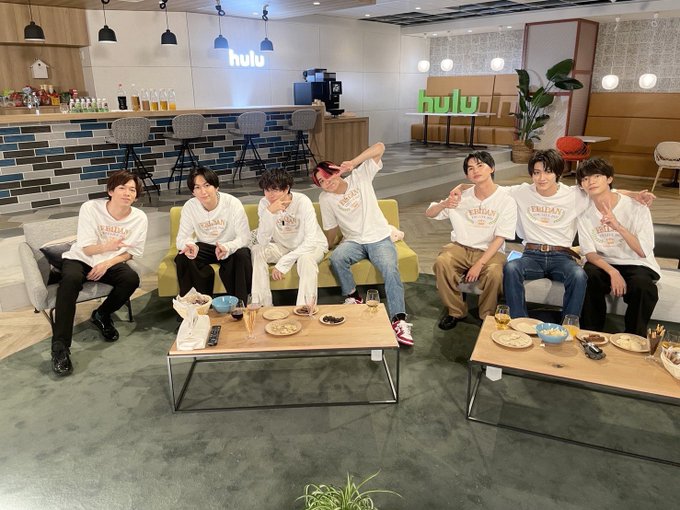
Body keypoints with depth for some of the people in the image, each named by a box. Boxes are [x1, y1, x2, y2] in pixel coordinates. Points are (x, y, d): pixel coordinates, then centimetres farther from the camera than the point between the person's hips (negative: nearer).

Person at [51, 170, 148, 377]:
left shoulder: (139, 218, -11)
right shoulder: (90, 208, -18)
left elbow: (133, 251, -2)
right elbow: (87, 249, -17)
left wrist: (107, 263, -19)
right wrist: (107, 246, -41)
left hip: (111, 263, 2)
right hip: (79, 259, -2)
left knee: (132, 279, -29)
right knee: (71, 279, -35)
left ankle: (102, 315, 3)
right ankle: (60, 347, -30)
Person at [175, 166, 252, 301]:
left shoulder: (233, 203, -18)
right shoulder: (189, 207, -11)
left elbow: (244, 237, -19)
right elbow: (181, 238, -10)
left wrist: (227, 247, -42)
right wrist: (189, 245, -37)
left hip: (231, 248, -2)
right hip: (204, 248, 2)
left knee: (242, 255, -34)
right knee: (182, 258, -26)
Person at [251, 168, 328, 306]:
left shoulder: (302, 202, -25)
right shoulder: (264, 203, -15)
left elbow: (311, 241, -30)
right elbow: (263, 241, -23)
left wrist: (283, 263, -32)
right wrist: (269, 213, -37)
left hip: (311, 246, -4)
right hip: (283, 246, 4)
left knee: (306, 259, -36)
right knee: (257, 251, -20)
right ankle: (262, 305, -14)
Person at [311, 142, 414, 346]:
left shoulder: (360, 176, -6)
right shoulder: (325, 199, 0)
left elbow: (380, 147, -16)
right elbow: (331, 228, 10)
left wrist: (353, 162, -26)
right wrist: (329, 246, 8)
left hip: (379, 238, -1)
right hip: (353, 241, 2)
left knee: (390, 269, -30)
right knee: (336, 258, -32)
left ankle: (399, 320, -29)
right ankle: (352, 296, -8)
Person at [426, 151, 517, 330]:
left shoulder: (506, 201, -5)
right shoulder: (462, 197, 2)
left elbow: (499, 238, -9)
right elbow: (429, 214, 5)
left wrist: (479, 264, -20)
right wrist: (444, 204, -18)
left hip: (490, 251, -2)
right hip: (460, 248, 2)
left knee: (494, 274, -34)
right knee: (441, 263, -28)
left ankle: (487, 316, -4)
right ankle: (456, 311, -6)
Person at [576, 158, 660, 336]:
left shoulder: (636, 208, -9)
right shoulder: (585, 216, 0)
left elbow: (643, 252, -17)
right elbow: (590, 253, -4)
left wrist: (618, 226, -33)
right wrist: (612, 272, -24)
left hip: (637, 264, -2)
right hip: (604, 264, 2)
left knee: (642, 285, -35)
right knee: (588, 276, -31)